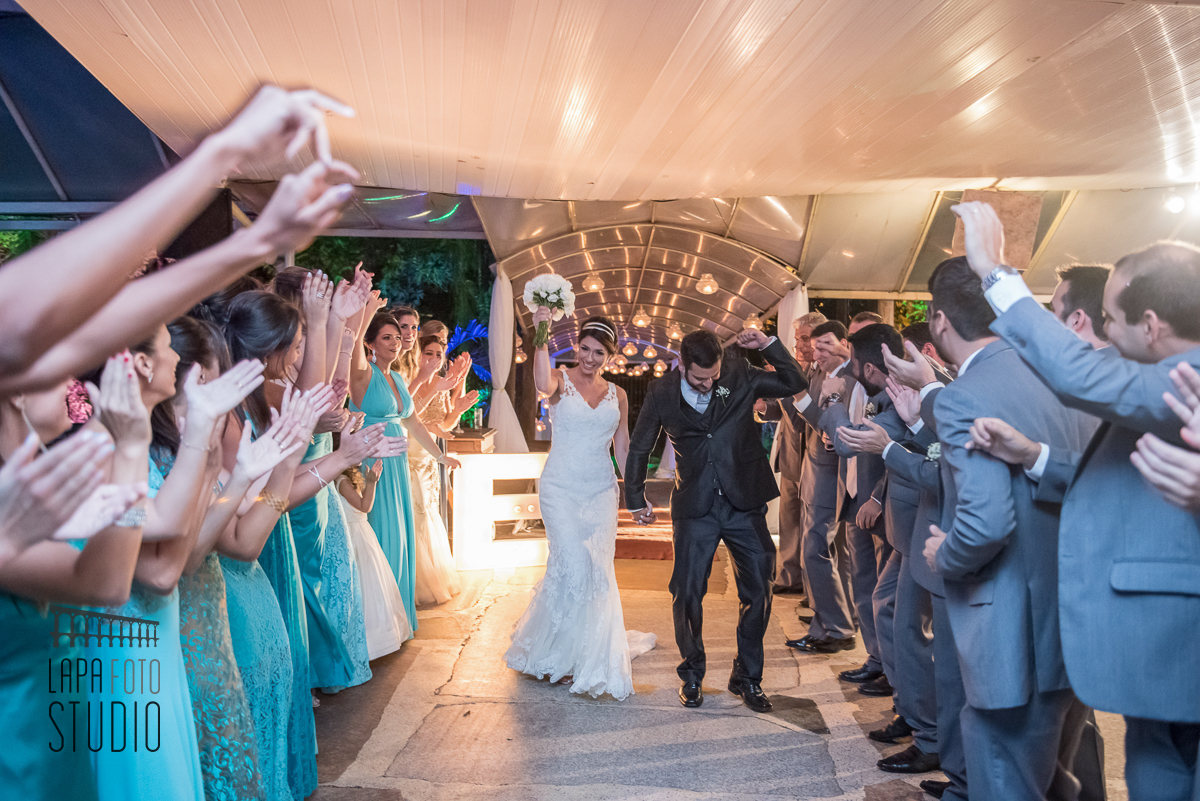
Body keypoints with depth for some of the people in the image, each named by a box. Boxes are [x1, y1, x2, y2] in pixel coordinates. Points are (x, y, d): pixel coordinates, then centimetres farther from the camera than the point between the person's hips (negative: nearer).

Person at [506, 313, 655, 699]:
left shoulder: (617, 395, 10)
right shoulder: (561, 380, -2)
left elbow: (623, 447, 14)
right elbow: (543, 384, -28)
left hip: (601, 491, 4)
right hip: (561, 488, -4)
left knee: (598, 571, 4)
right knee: (574, 566, -13)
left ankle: (592, 651, 26)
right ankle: (558, 653, 10)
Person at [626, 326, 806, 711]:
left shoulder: (739, 377, -3)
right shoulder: (662, 393, -3)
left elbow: (796, 383, -2)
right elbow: (639, 448, 9)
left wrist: (768, 345, -14)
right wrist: (636, 499, 16)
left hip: (744, 503, 1)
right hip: (695, 509, 0)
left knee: (758, 591, 3)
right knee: (687, 593, 2)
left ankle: (747, 677, 23)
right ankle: (692, 675, 25)